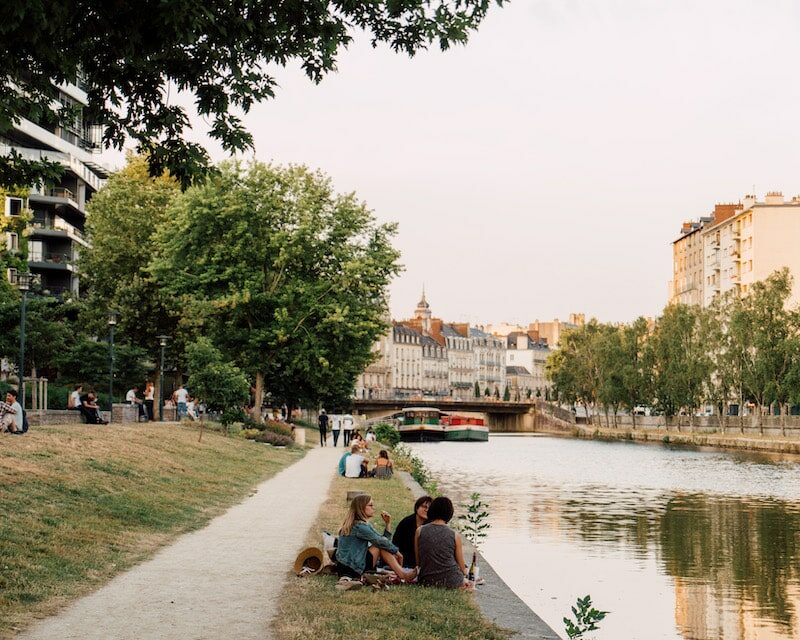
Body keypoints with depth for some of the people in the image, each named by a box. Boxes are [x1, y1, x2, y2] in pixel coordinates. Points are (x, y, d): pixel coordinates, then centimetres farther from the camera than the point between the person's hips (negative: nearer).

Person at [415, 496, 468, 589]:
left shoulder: (420, 531, 0)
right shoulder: (455, 536, -3)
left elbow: (418, 562, 7)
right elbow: (462, 567, 4)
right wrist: (465, 571, 26)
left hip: (427, 582, 3)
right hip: (452, 582, -3)